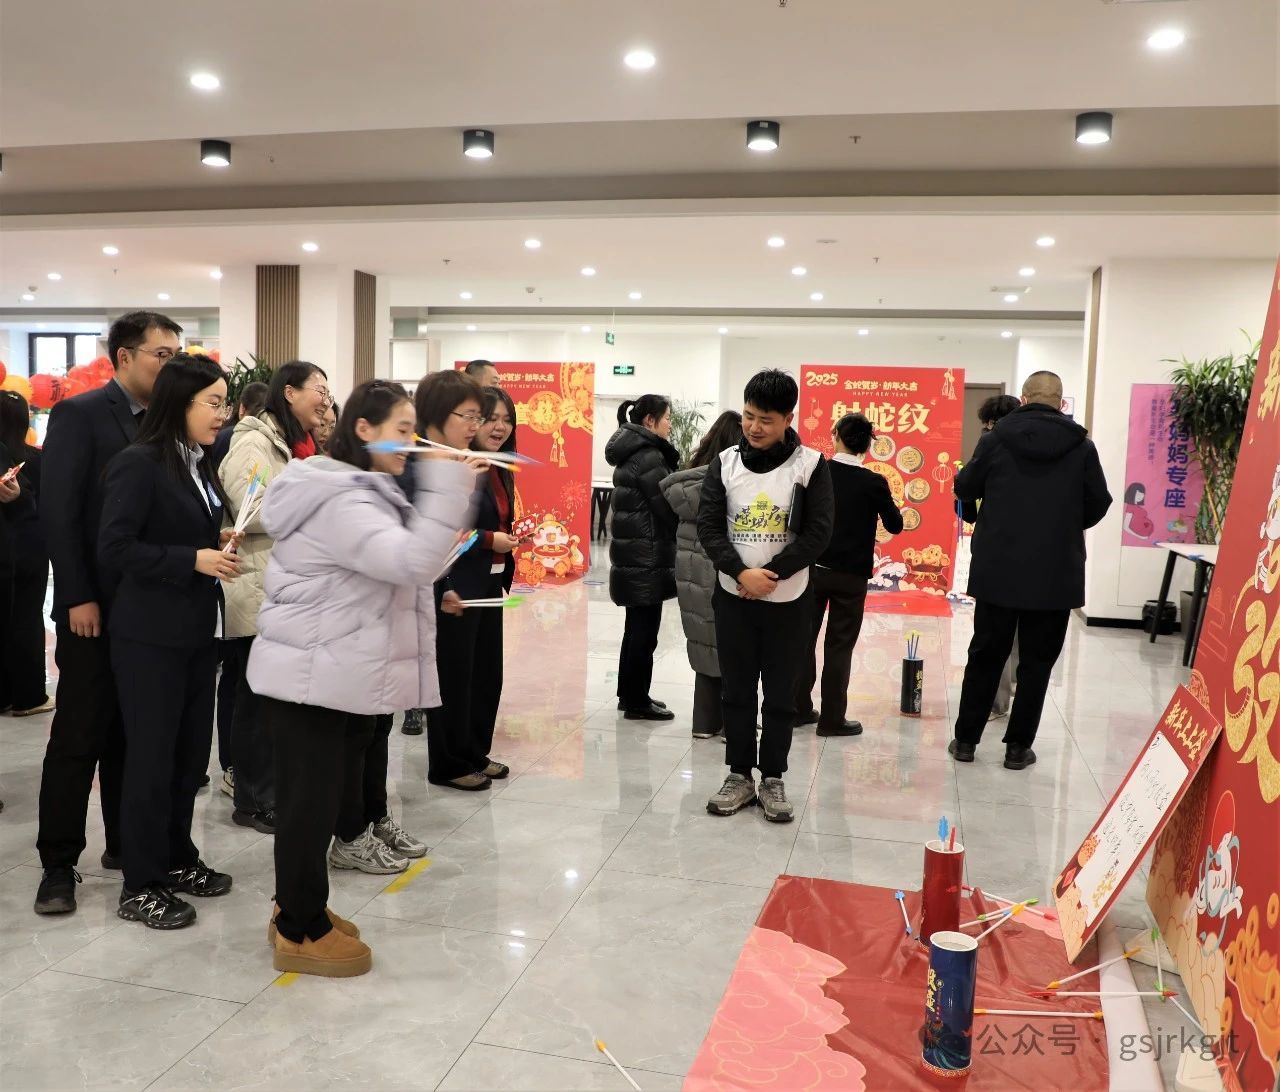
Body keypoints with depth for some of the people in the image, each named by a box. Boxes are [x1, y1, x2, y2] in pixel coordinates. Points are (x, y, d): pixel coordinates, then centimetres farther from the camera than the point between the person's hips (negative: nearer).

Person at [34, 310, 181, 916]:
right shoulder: (79, 413, -6)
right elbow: (57, 509, -11)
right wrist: (78, 596, -15)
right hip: (95, 605, -5)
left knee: (134, 733, 12)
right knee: (79, 734, 2)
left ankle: (126, 844, 24)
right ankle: (59, 862, 14)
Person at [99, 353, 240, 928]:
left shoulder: (200, 465, 12)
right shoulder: (138, 463, -13)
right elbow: (115, 548, -18)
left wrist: (219, 543, 2)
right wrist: (194, 560, -21)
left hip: (198, 631, 8)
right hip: (151, 636, -8)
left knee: (191, 752, 13)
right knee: (150, 757, 1)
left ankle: (177, 859, 29)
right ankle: (140, 886, 14)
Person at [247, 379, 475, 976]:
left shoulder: (355, 493, 14)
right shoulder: (340, 501, -21)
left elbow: (396, 563, 23)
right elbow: (411, 561, -32)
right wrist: (448, 486, -34)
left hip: (340, 675, 11)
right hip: (312, 678, -11)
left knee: (325, 795, 18)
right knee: (310, 800, 1)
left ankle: (297, 909, 33)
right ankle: (301, 934, 16)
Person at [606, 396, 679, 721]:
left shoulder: (632, 452, 15)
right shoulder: (648, 455, -16)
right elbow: (667, 505, -16)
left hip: (633, 554, 10)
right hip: (647, 557, -10)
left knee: (637, 629, 17)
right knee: (644, 632, -2)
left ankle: (629, 694, 25)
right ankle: (637, 702, 5)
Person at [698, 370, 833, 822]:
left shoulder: (810, 465, -6)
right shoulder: (725, 463, 0)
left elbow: (818, 533, -9)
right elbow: (708, 526, -4)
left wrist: (770, 576, -16)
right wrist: (743, 573, -17)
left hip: (788, 600, -2)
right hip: (733, 597, 2)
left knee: (780, 695, 8)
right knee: (737, 691, 10)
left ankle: (773, 779, 21)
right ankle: (740, 775, 23)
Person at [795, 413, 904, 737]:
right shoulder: (874, 483, -11)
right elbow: (895, 526, 0)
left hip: (813, 569, 2)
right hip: (851, 575, -2)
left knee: (804, 638, 14)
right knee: (839, 646, 6)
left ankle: (800, 708, 22)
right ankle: (832, 718, 10)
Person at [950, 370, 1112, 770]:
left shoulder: (997, 438, -5)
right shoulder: (1080, 445, -3)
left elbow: (964, 488, 5)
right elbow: (1098, 504, 2)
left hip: (998, 568, 1)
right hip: (1055, 573, 0)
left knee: (986, 654, 11)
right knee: (1036, 661, 9)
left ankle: (966, 739, 17)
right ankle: (1018, 746, 12)